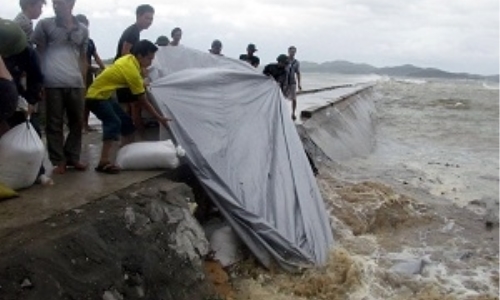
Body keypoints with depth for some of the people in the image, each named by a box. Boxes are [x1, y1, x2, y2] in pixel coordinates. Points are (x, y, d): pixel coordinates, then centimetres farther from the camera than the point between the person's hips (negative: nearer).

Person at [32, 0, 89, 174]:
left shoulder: (82, 30, 12)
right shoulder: (45, 25, 4)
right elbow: (37, 52, 6)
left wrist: (83, 83, 14)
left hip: (75, 84, 3)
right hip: (52, 84, -3)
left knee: (77, 122, 8)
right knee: (55, 124, 1)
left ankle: (73, 157, 21)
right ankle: (58, 161, 10)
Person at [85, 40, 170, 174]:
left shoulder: (128, 59, -1)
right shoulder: (132, 71, -26)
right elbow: (143, 101, -19)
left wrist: (142, 83, 7)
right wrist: (160, 118, -13)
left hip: (104, 95, 10)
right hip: (95, 96, -10)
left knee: (126, 121, 11)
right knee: (114, 123, -28)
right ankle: (104, 163, -35)